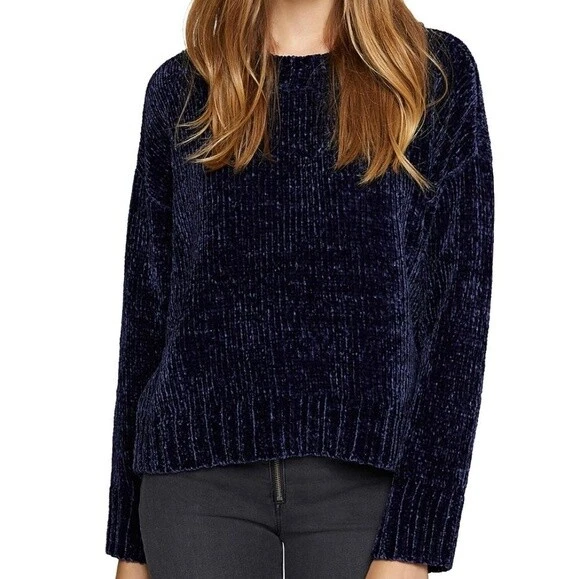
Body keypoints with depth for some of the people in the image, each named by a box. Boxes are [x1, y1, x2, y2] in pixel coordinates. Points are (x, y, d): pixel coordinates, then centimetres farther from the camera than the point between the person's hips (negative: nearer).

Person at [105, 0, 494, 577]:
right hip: (200, 473, 2)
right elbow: (147, 309, 8)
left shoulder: (437, 73, 1)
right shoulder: (180, 87, 7)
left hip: (363, 474, -1)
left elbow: (459, 305, -4)